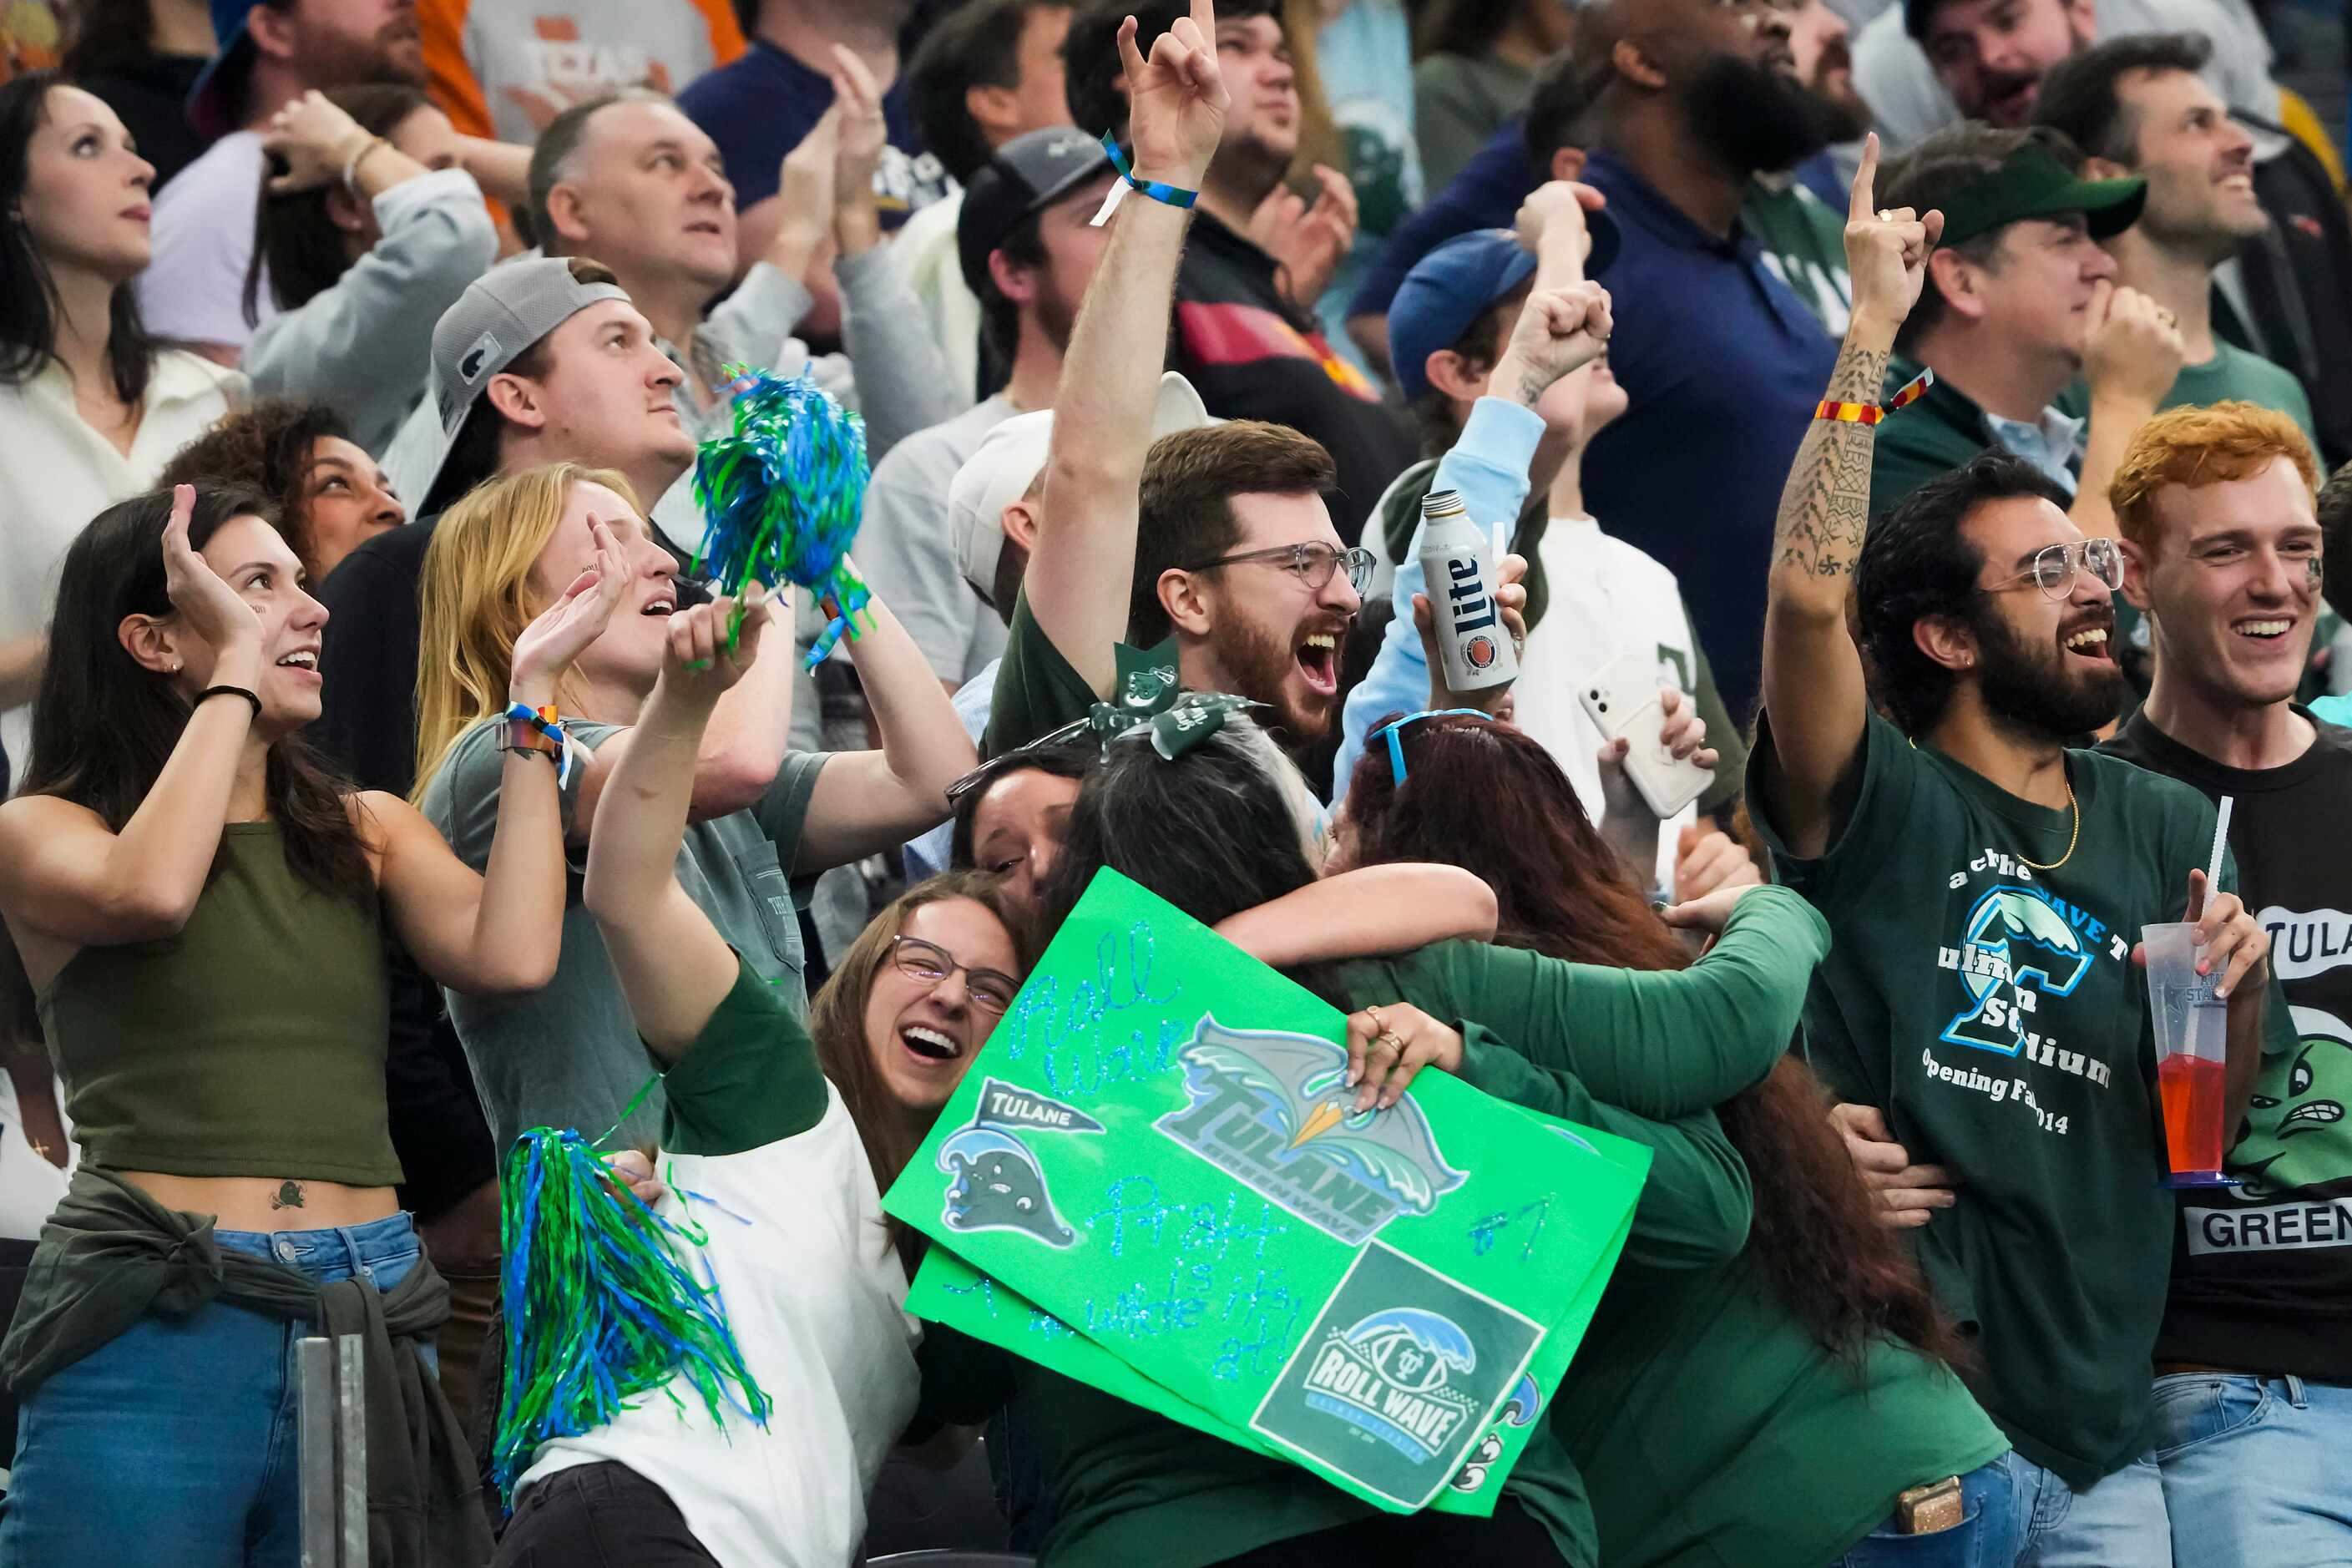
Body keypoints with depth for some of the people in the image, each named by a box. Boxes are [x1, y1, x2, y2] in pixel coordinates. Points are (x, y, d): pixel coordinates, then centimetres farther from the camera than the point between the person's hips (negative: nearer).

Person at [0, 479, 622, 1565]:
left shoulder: (367, 832, 15)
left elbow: (510, 956, -3)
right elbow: (149, 892, -19)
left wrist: (532, 689, 2)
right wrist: (238, 662, -8)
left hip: (365, 1324, 4)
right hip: (153, 1325, -4)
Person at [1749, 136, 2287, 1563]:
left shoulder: (2162, 830, 12)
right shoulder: (1882, 803, -4)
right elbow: (1809, 590, -22)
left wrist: (2240, 989, -7)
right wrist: (1872, 330, -17)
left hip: (2104, 1436, 5)